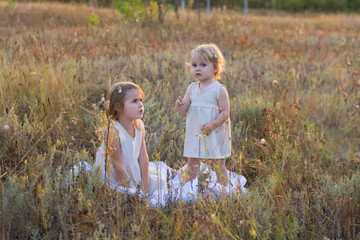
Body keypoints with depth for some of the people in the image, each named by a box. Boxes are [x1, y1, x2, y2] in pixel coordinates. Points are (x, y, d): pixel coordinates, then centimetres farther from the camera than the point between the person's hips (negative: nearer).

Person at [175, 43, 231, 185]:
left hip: (215, 135, -5)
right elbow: (185, 109, 3)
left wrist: (213, 124, -24)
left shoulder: (219, 90, -10)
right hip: (194, 134, 5)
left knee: (218, 165, 5)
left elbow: (225, 112, -12)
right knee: (192, 163, 9)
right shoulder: (192, 88, 5)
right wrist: (180, 106, -20)